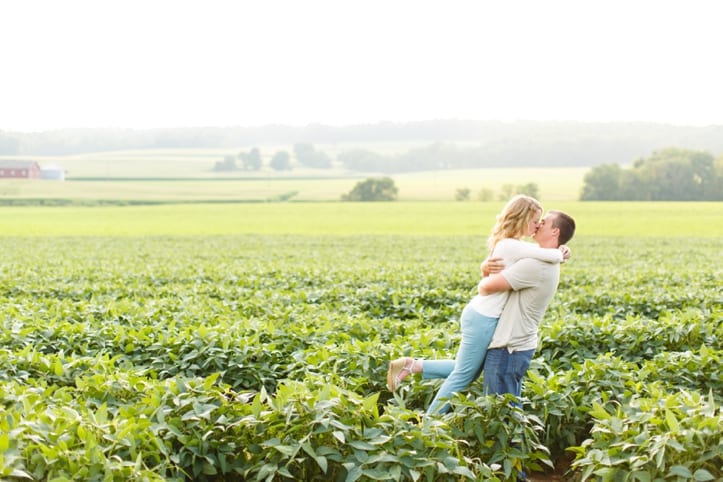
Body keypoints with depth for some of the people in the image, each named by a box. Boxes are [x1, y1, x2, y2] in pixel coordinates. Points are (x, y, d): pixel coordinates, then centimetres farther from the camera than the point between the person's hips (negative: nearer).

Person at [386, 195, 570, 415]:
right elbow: (551, 256, -28)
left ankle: (412, 365, 18)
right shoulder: (511, 246, -22)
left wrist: (556, 252, 1)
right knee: (462, 376, 3)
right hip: (483, 319, -10)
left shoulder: (507, 243, 8)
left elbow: (539, 253, 21)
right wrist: (560, 254, -5)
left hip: (483, 316, 10)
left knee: (467, 371, 21)